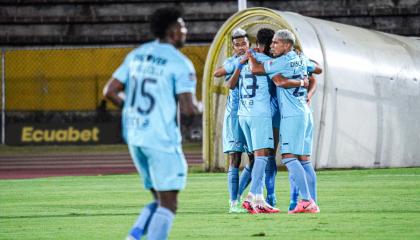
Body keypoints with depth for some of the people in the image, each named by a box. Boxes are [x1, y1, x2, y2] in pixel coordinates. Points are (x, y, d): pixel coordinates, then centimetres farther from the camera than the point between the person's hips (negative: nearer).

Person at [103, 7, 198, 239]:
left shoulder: (136, 55, 10)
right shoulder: (180, 64, -10)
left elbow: (110, 91, 9)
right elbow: (188, 109, -17)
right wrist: (197, 107, 6)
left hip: (134, 137, 7)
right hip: (162, 140, -7)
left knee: (161, 200, 17)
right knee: (168, 205, -1)